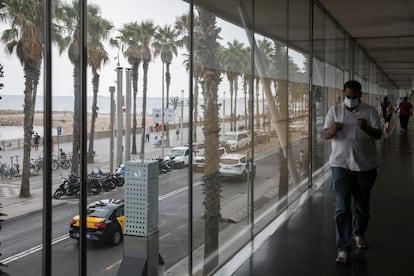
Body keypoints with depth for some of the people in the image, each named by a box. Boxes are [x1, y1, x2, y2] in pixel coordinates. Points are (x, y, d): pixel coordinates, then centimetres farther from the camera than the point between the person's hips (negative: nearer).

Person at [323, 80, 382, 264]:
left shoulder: (370, 111, -1)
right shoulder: (334, 110, 1)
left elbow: (378, 135, -7)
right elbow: (325, 135, -1)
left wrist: (366, 128, -28)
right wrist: (333, 130, -25)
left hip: (365, 166, 1)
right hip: (340, 165, -1)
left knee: (362, 205, 17)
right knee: (342, 208, -6)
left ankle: (359, 234, 42)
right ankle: (343, 248, -2)